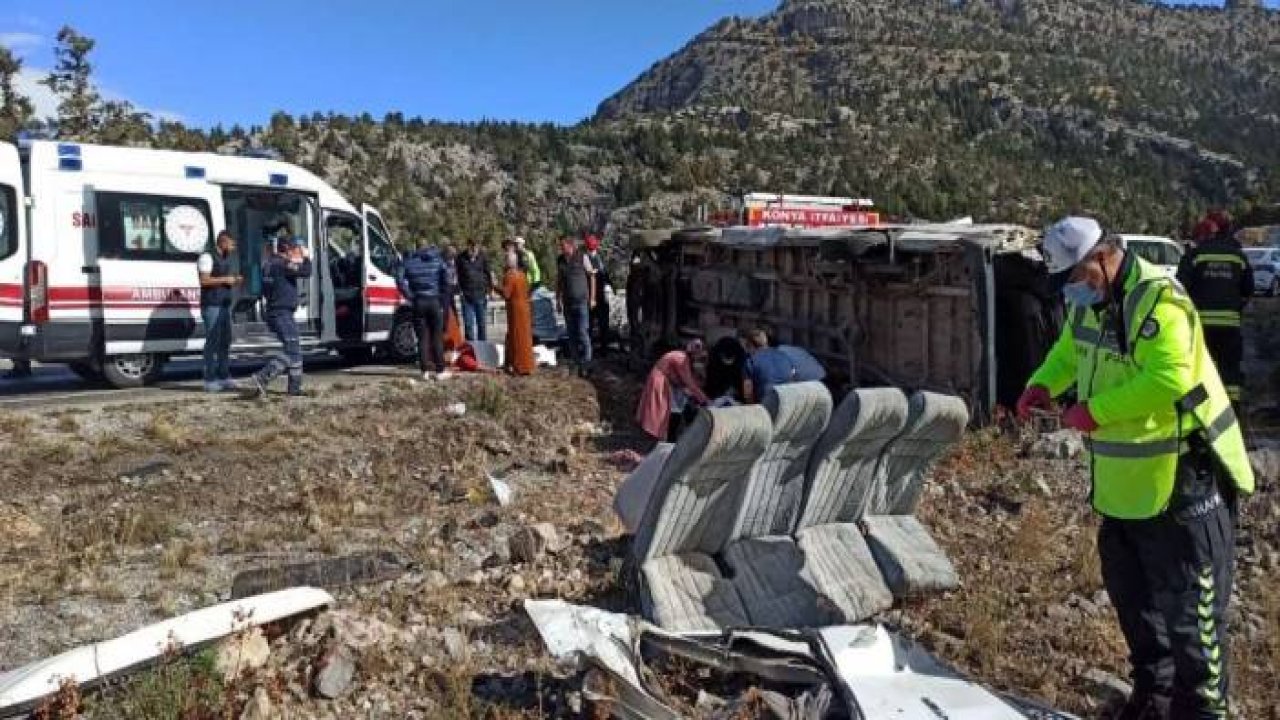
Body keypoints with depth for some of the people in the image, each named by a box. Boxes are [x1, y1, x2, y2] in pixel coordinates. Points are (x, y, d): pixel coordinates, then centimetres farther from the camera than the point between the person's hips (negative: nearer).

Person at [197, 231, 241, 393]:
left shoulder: (227, 259, 18)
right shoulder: (207, 257, -8)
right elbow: (204, 280, -18)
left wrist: (235, 281, 7)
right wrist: (225, 279, -16)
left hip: (225, 305, 8)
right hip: (211, 305, -8)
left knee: (225, 341, 9)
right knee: (212, 342, -8)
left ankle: (224, 377, 15)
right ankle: (210, 380, -6)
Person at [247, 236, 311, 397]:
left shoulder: (271, 264, 16)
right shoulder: (282, 264, -14)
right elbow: (305, 272, -20)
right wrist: (306, 257, 0)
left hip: (275, 312, 10)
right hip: (282, 313, -10)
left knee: (295, 350, 14)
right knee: (291, 351, -12)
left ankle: (295, 387, 15)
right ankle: (262, 378, -20)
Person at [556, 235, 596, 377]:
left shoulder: (582, 258, -5)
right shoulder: (560, 261, 7)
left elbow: (592, 277, 1)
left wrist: (592, 298, -1)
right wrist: (558, 300, 13)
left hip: (582, 301, -4)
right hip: (567, 302, 4)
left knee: (583, 332, -10)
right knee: (572, 333, 7)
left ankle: (586, 363, -6)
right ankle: (577, 361, 17)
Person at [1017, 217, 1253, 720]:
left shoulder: (1158, 301, -24)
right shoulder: (1088, 301, 5)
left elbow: (1170, 380, -34)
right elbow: (1069, 353, 20)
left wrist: (1096, 410, -27)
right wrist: (1042, 384, 1)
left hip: (1182, 478, -9)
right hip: (1123, 481, 9)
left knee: (1187, 603, 4)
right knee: (1130, 592, 22)